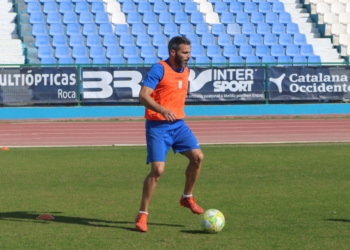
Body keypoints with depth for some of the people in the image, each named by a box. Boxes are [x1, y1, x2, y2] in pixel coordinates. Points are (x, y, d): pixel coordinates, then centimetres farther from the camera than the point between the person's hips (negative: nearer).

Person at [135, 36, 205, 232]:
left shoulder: (185, 70, 9)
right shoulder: (159, 69, -14)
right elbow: (143, 96, -23)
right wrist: (163, 110, -35)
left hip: (178, 124, 7)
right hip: (158, 126, -6)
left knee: (198, 156, -10)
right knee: (158, 170, -13)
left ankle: (187, 198, 12)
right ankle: (142, 214, 0)